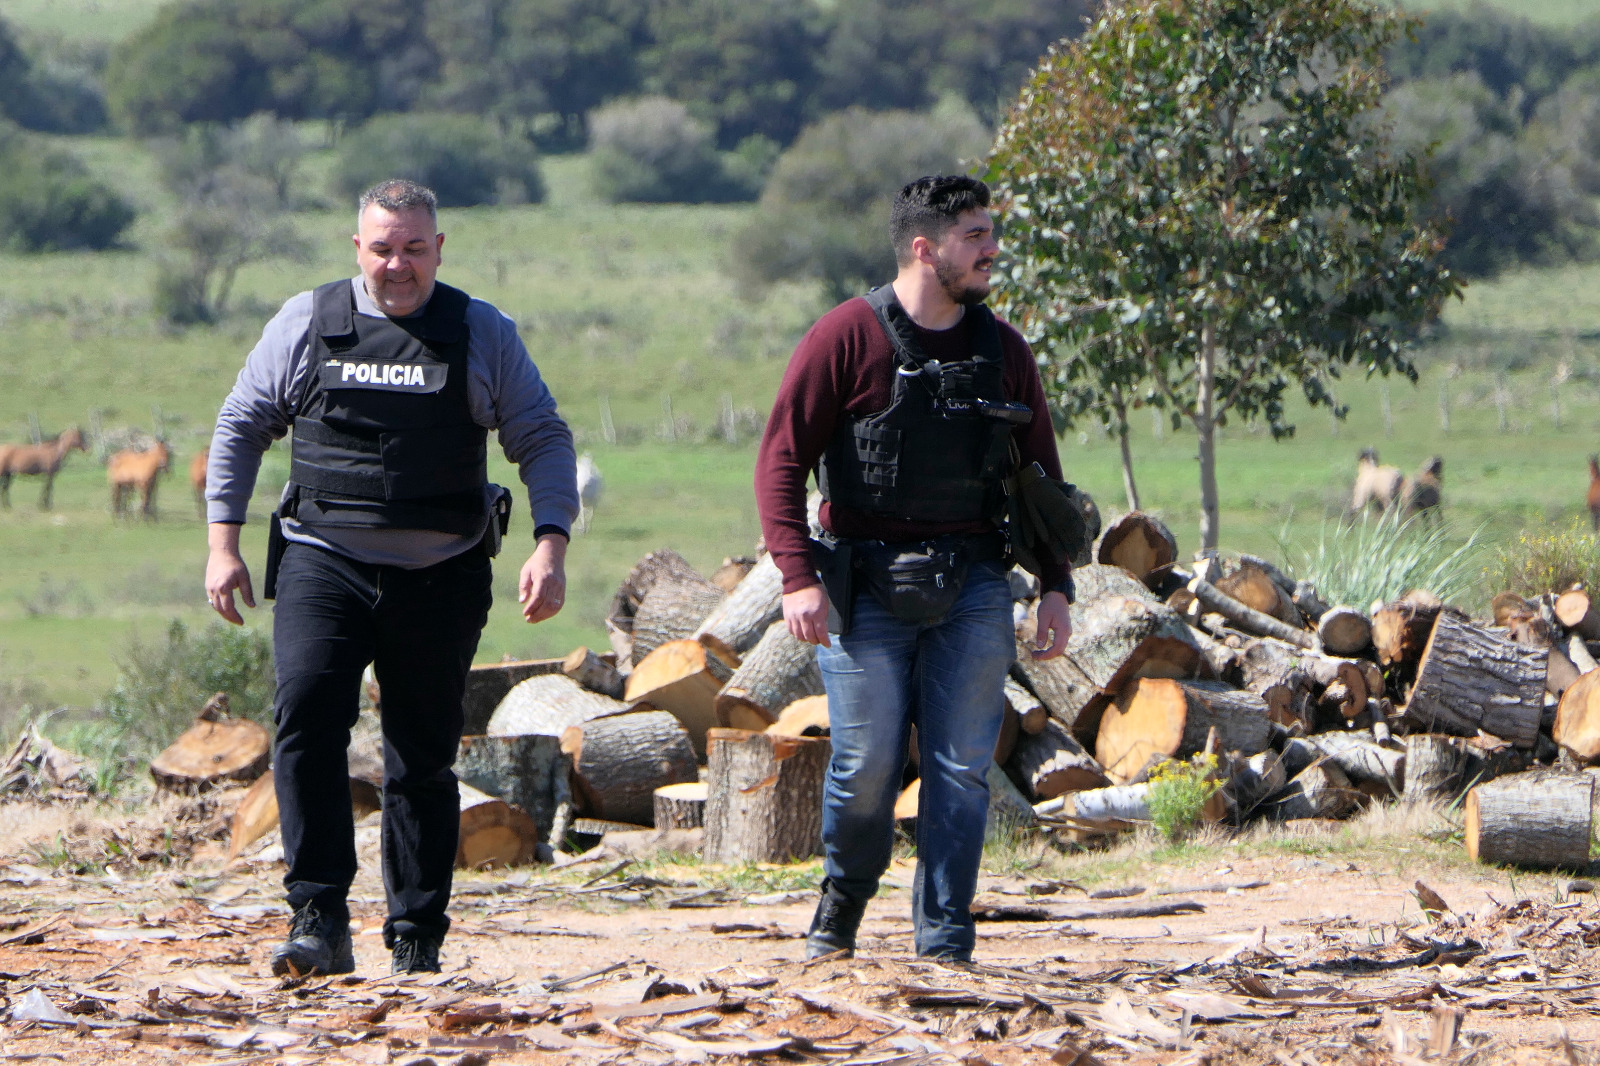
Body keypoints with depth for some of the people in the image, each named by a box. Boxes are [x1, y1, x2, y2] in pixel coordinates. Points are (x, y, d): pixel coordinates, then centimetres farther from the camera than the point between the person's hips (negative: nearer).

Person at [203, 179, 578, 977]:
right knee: (306, 714, -20)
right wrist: (223, 544, 5)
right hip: (325, 561, 0)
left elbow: (543, 441, 6)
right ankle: (319, 924, -21)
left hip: (441, 576, 0)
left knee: (424, 757, 3)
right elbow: (240, 427, 13)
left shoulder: (483, 335, 6)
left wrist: (551, 546, -8)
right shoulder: (305, 324, 7)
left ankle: (417, 940, 13)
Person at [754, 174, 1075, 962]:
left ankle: (944, 942, 5)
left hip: (972, 590, 3)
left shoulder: (1002, 351, 10)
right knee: (867, 763, -5)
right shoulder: (846, 338, -4)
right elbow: (781, 461, -5)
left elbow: (1041, 475, 17)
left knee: (961, 770, -2)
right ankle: (841, 904, 22)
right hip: (867, 587, -3)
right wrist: (798, 576, -15)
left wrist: (1056, 587, 8)